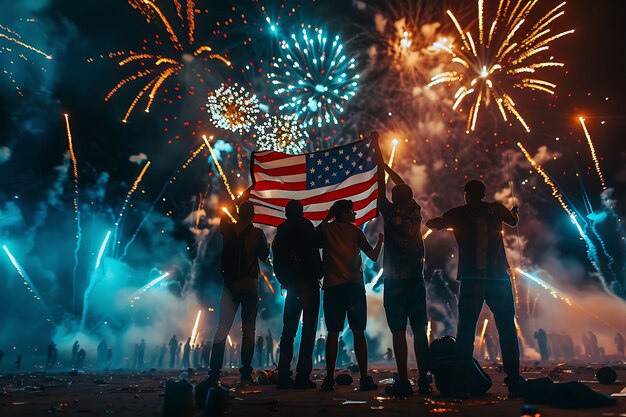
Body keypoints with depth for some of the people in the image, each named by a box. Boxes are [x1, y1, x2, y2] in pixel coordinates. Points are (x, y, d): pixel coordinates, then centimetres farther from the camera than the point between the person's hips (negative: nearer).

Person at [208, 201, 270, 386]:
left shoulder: (227, 229, 2)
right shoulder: (257, 233, -5)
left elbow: (223, 217, 23)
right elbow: (264, 256, 6)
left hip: (230, 283, 2)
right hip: (250, 283, -2)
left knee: (222, 328, 6)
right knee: (248, 329, 4)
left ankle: (214, 373, 3)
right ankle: (245, 374, 4)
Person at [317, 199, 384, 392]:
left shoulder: (325, 229, 7)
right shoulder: (355, 231, 5)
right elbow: (373, 256, 8)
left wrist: (327, 218, 27)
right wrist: (381, 239, 26)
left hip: (332, 287, 2)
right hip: (354, 285, -1)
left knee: (333, 333, 3)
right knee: (358, 332, 1)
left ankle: (329, 379, 1)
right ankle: (364, 379, 1)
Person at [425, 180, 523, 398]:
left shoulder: (457, 214, 5)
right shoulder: (496, 209, 8)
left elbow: (431, 223, 19)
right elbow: (513, 221, 29)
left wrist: (444, 219, 39)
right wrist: (514, 211, 51)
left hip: (471, 280, 0)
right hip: (498, 278, 1)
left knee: (465, 333, 4)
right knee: (507, 331, 9)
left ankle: (462, 385, 1)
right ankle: (514, 384, 7)